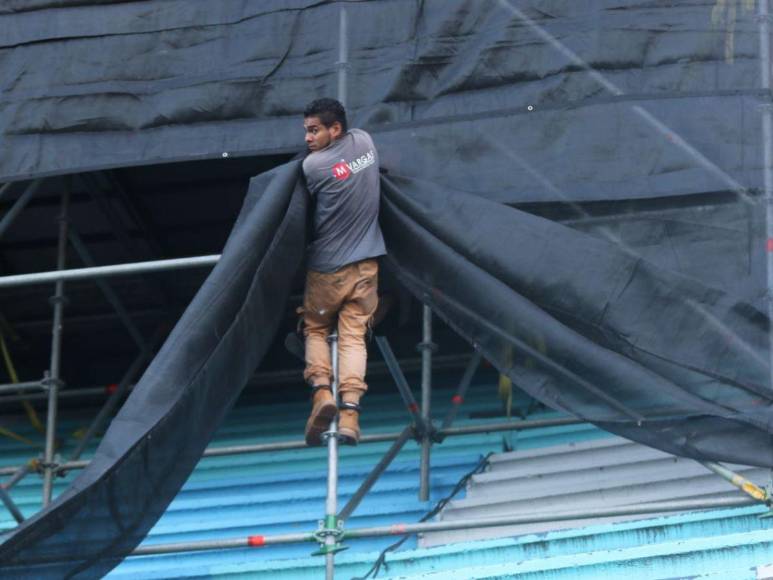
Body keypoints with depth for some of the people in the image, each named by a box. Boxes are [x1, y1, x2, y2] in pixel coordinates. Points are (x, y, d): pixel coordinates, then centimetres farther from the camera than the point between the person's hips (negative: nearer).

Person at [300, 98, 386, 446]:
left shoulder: (312, 166, -17)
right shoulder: (365, 141, 0)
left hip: (327, 266, -4)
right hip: (366, 262, 4)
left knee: (315, 329, 15)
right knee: (353, 335, 1)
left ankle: (321, 389, -8)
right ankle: (350, 409, -15)